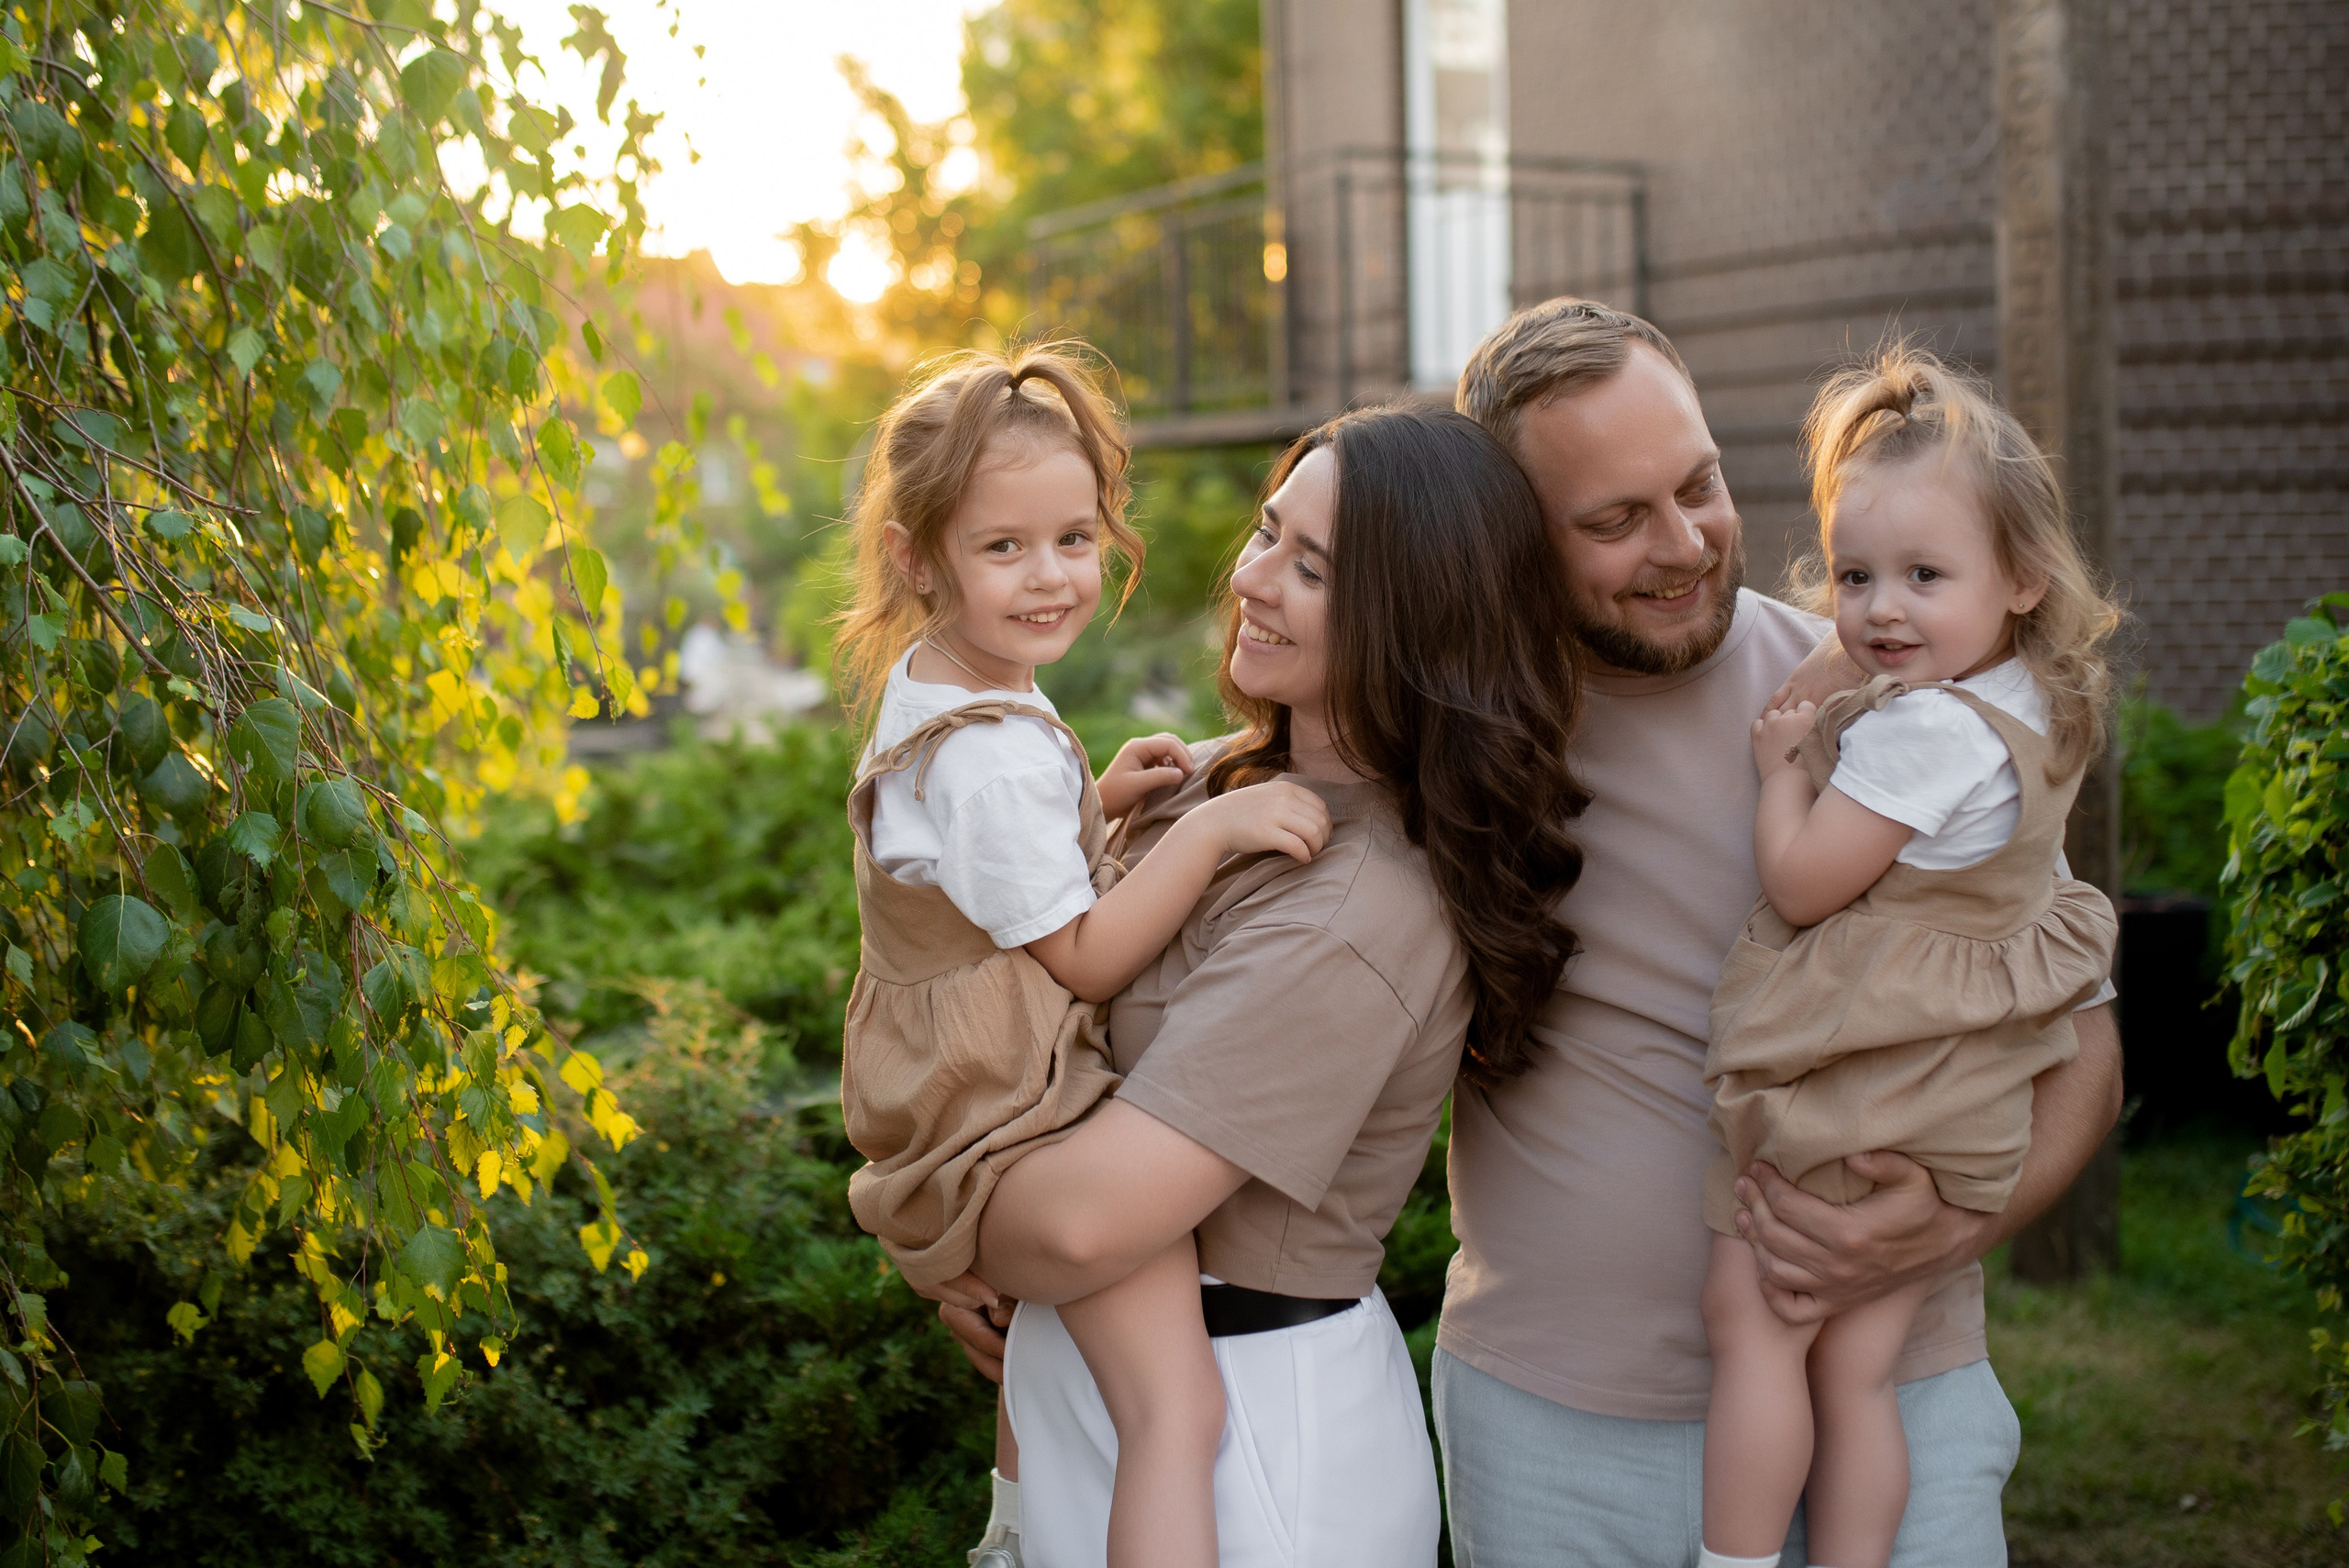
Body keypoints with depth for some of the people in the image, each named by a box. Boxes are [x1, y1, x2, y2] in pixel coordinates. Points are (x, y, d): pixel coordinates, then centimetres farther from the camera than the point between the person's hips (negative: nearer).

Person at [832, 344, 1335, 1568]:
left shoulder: (925, 680, 7)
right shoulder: (995, 753, -25)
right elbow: (1085, 960, -21)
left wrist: (1100, 799, 7)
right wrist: (1207, 829, -27)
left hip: (970, 1083, 11)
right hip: (1018, 1103, -11)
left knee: (1058, 1311, 35)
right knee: (1176, 1401, -20)